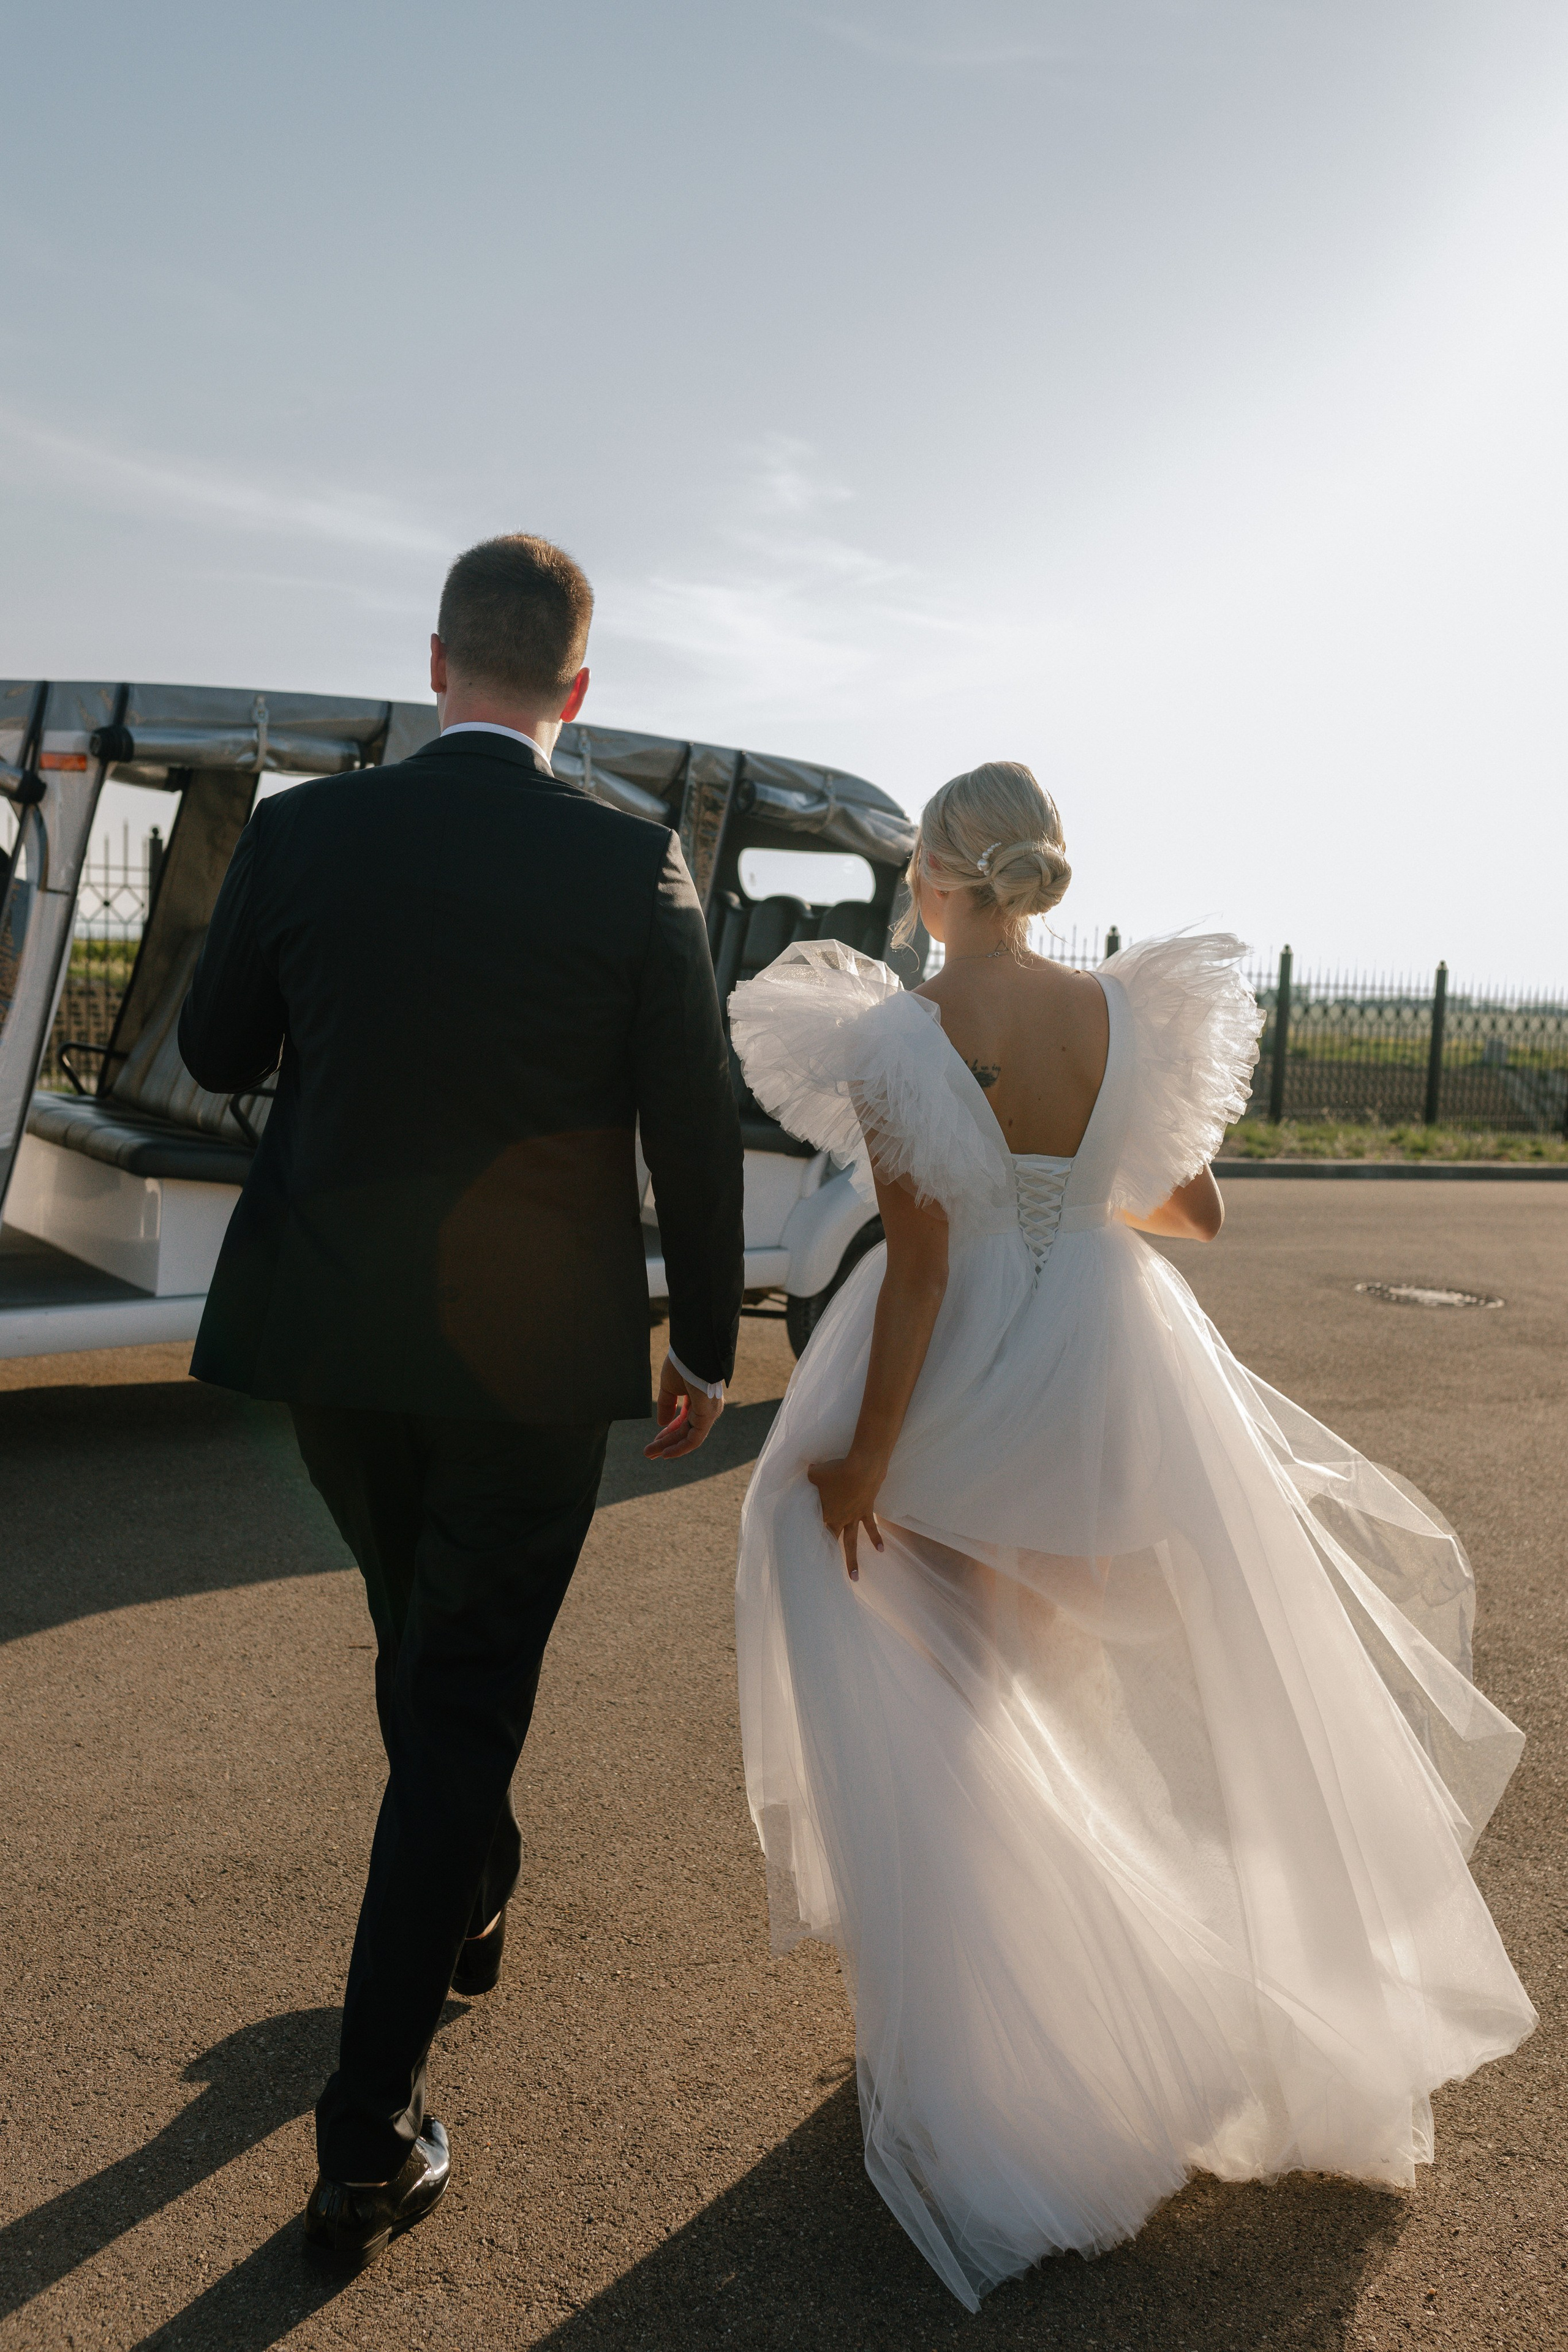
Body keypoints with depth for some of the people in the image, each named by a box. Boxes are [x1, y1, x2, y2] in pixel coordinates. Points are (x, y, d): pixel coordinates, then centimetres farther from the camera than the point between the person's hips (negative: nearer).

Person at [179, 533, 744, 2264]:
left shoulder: (303, 832, -6)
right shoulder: (635, 867, -11)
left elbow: (216, 1052, 6)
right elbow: (693, 1127, -8)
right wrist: (708, 1340, 4)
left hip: (332, 1338, 3)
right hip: (533, 1352, -2)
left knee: (423, 1647, 25)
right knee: (466, 1696, 9)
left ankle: (469, 1905, 50)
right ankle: (371, 2124, 14)